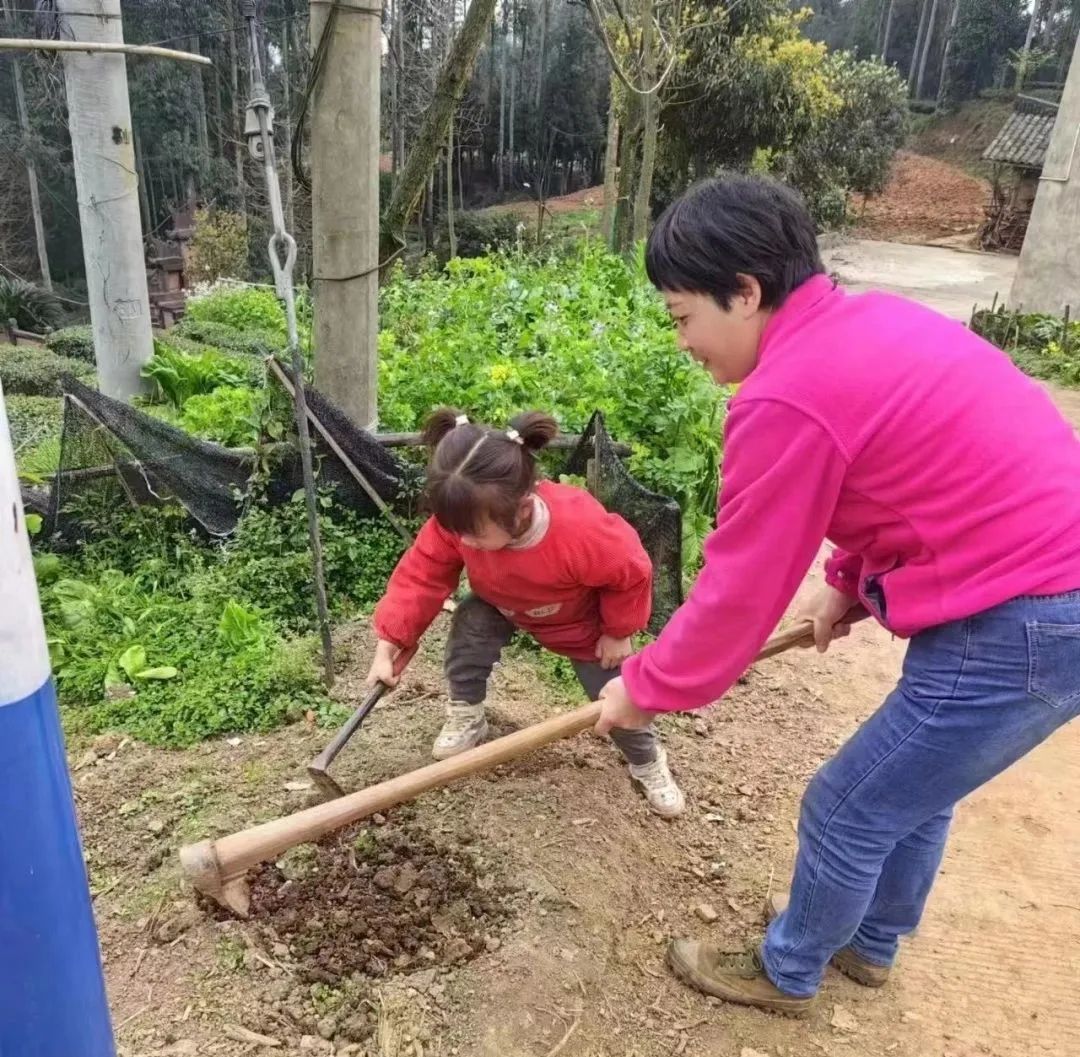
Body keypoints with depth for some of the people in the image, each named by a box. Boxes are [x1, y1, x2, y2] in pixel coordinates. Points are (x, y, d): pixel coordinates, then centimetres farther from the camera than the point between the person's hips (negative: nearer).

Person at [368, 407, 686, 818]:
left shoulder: (581, 530, -46)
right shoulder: (459, 521, -34)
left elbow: (632, 573, -27)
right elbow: (420, 575, -24)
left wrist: (617, 631, -14)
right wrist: (387, 648, -29)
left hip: (580, 622, -3)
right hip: (500, 604, 3)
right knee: (467, 627, -25)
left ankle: (648, 763, 31)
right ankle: (465, 717, 3)